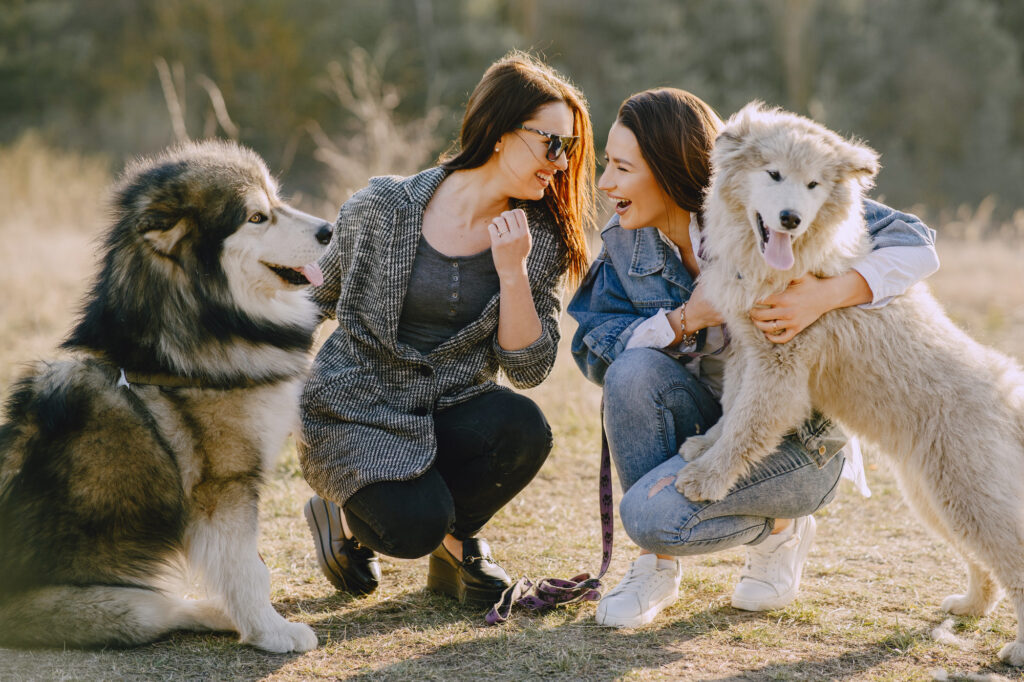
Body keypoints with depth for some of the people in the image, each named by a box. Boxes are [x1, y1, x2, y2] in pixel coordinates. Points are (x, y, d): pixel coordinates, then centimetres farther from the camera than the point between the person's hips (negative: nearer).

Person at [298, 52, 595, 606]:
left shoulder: (540, 237, -4)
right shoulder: (384, 208, -12)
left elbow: (528, 368, -11)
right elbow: (318, 297, 6)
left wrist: (512, 272, -22)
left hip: (450, 412, 3)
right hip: (354, 410, -3)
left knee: (523, 430, -29)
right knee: (414, 526, -29)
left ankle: (455, 542, 2)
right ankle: (345, 514, 10)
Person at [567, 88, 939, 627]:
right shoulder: (625, 242, -3)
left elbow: (915, 245, -21)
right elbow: (592, 349, -10)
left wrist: (823, 296, -38)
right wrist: (688, 318, -24)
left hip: (797, 441, -5)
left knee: (651, 513, -27)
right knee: (634, 371, -27)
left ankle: (781, 529, 5)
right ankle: (656, 567, -9)